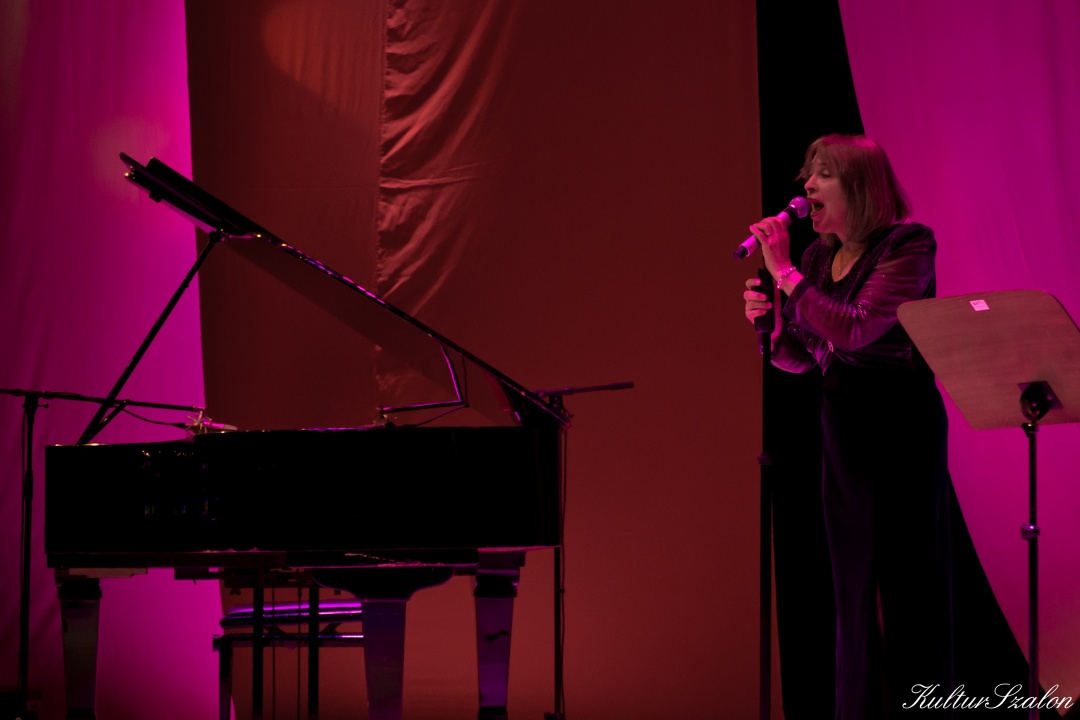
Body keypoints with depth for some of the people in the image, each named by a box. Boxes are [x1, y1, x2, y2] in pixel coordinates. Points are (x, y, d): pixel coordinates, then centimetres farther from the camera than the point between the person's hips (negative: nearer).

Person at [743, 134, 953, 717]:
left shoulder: (908, 244, -10)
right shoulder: (818, 256, 11)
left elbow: (855, 328, -23)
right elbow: (796, 358, 16)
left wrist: (784, 271, -18)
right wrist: (766, 316, -3)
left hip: (900, 425, -7)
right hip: (841, 425, 8)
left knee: (909, 580, -6)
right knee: (853, 583, 9)